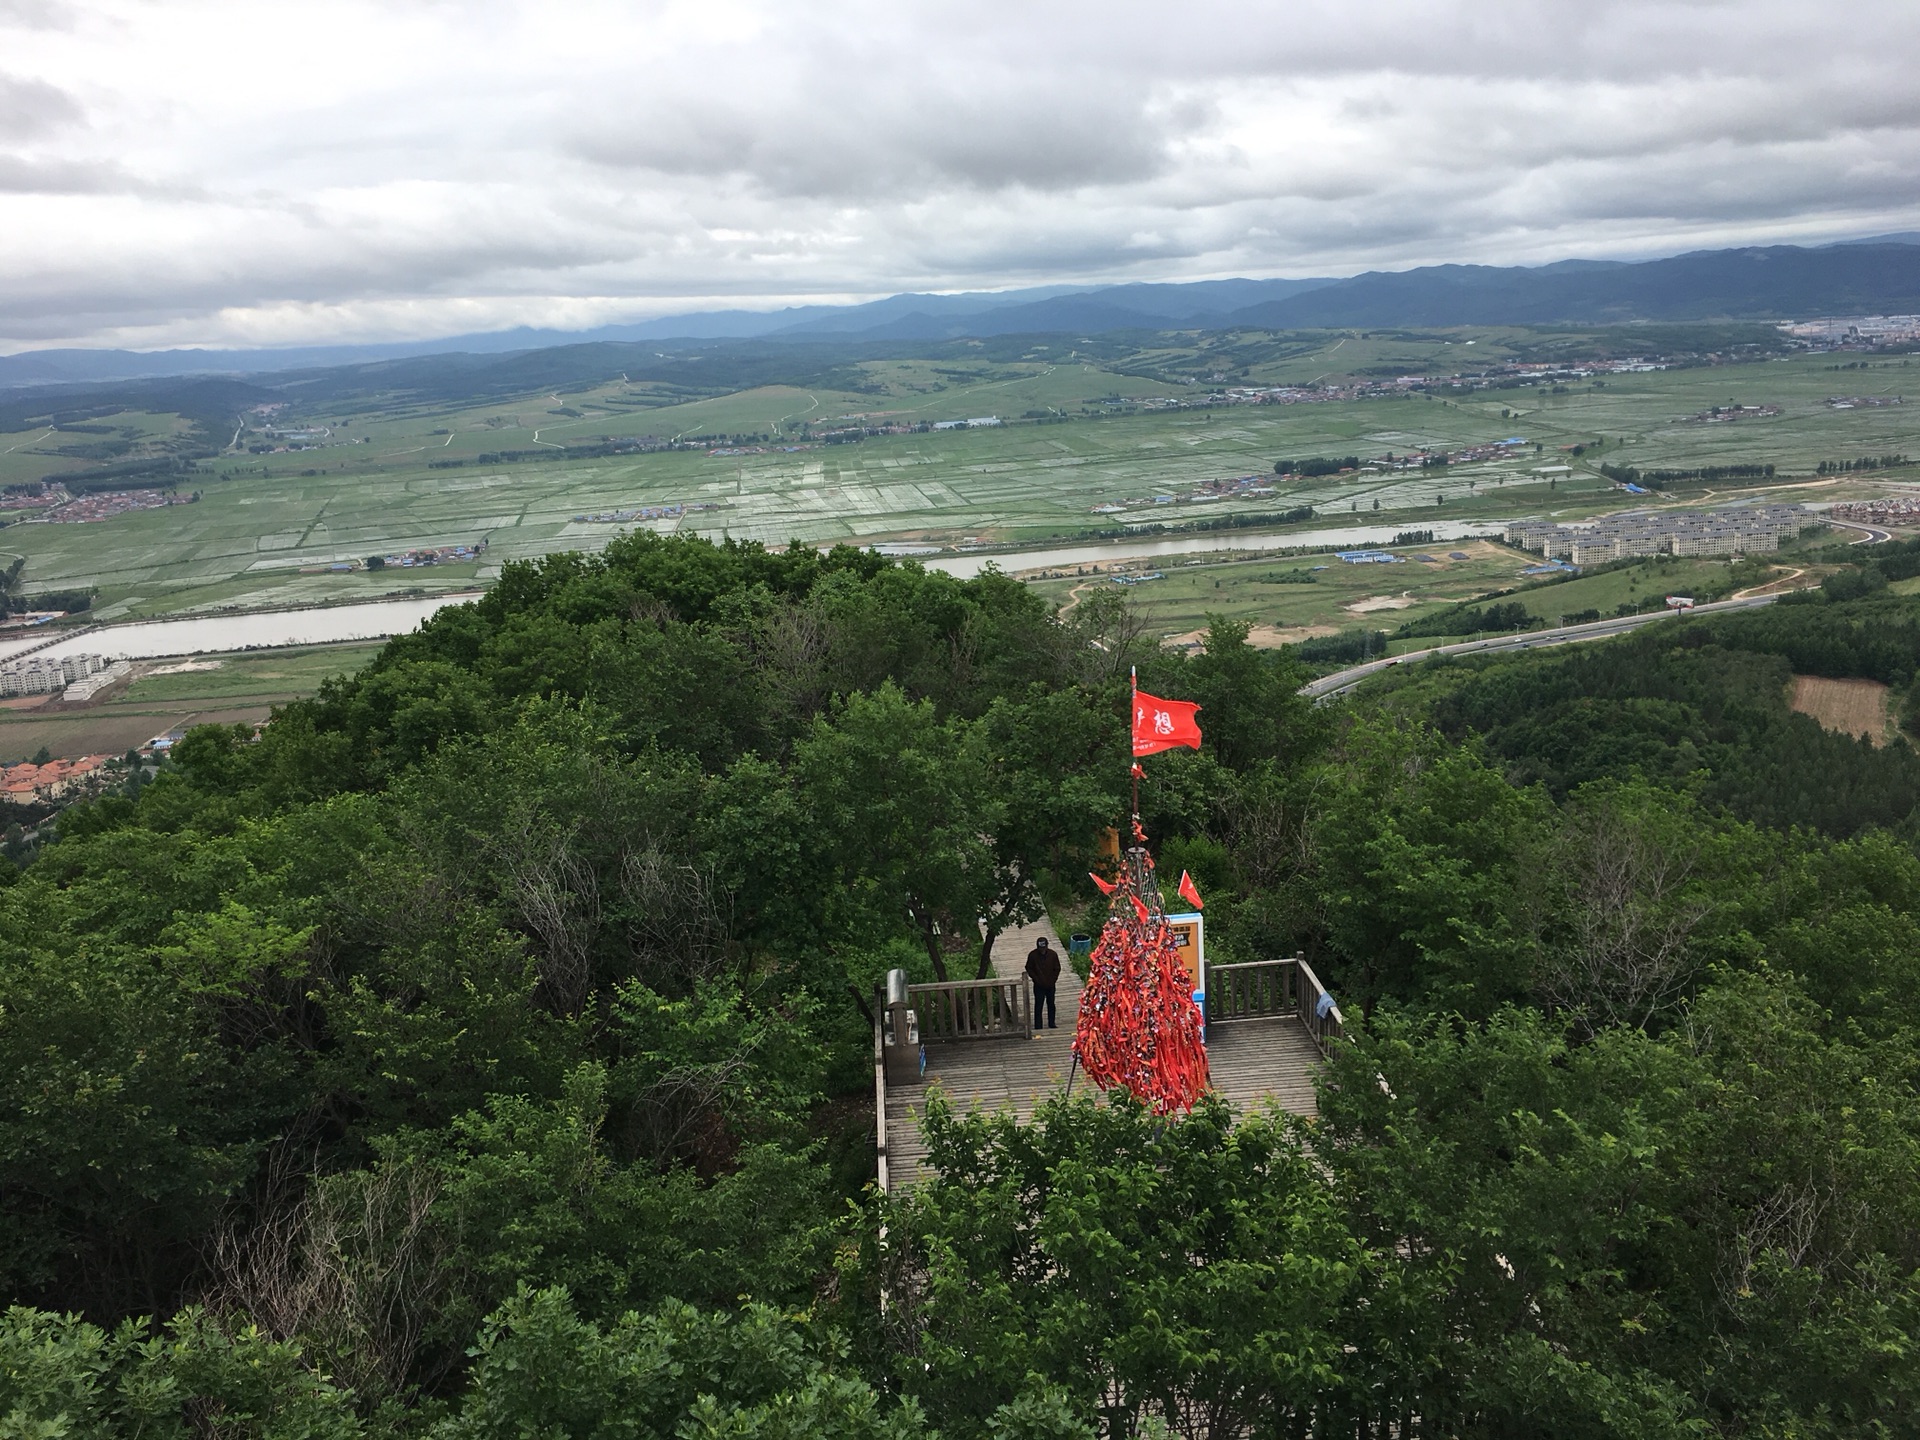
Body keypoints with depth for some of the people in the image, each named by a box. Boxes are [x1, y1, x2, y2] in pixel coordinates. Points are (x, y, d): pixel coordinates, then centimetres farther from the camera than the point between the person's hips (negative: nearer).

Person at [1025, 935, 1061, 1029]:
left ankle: (1051, 1024, 28)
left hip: (1050, 985, 2)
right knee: (1038, 1006, -1)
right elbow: (1029, 969, -2)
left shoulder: (1052, 954, -8)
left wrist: (1053, 980, -6)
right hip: (1039, 986, -2)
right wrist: (1036, 979, -10)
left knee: (1051, 1005, 14)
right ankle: (1038, 1027, 3)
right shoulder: (1032, 955, -12)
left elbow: (1057, 968, 1)